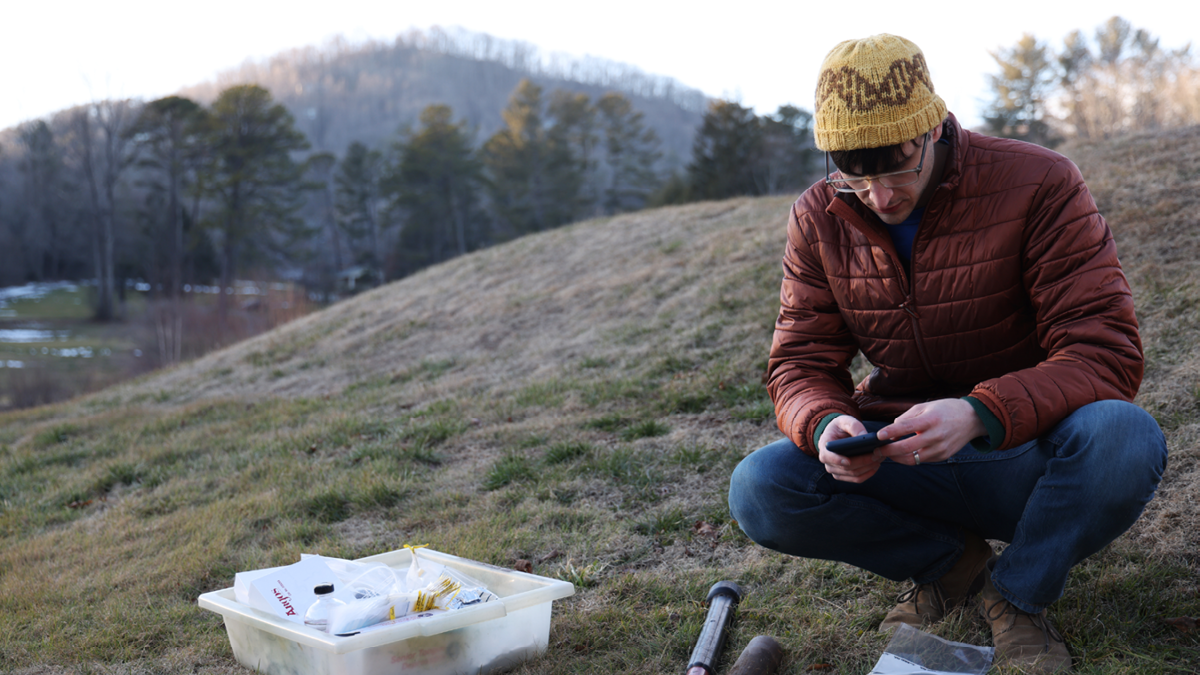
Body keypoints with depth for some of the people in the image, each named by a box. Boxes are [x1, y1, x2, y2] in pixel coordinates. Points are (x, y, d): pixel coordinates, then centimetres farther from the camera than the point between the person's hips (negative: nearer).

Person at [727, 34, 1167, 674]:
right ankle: (953, 560, 0)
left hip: (1023, 453, -2)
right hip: (898, 461, 3)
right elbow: (800, 364, -2)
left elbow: (1106, 352, -19)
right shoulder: (818, 219, -3)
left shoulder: (1038, 183, -14)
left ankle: (1018, 594, -6)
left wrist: (980, 414, -38)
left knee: (1124, 437, -35)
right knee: (759, 489, -22)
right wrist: (826, 424, -28)